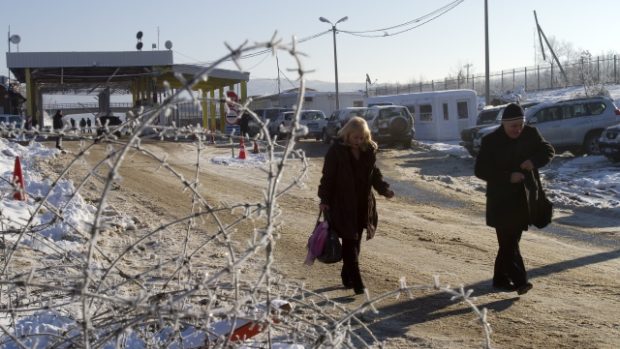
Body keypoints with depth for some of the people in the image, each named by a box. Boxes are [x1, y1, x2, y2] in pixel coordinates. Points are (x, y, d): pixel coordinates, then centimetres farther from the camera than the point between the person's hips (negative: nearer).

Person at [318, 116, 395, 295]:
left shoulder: (369, 150, 4)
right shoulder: (336, 150, -10)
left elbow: (375, 173, 12)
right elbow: (328, 176, -8)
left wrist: (384, 189, -5)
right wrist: (324, 200, -10)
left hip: (363, 204, 5)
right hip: (342, 204, -5)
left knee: (355, 242, 12)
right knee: (350, 242, -6)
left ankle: (347, 276, 26)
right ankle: (356, 282, -5)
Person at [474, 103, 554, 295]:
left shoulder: (531, 134, 1)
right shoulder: (491, 141, -10)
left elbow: (548, 151, 7)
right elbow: (480, 170, -11)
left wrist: (534, 161, -15)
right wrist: (508, 177, -21)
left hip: (524, 198, 4)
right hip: (501, 199, -4)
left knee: (510, 240, 11)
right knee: (508, 241, -9)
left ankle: (501, 278, 21)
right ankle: (519, 280, -6)